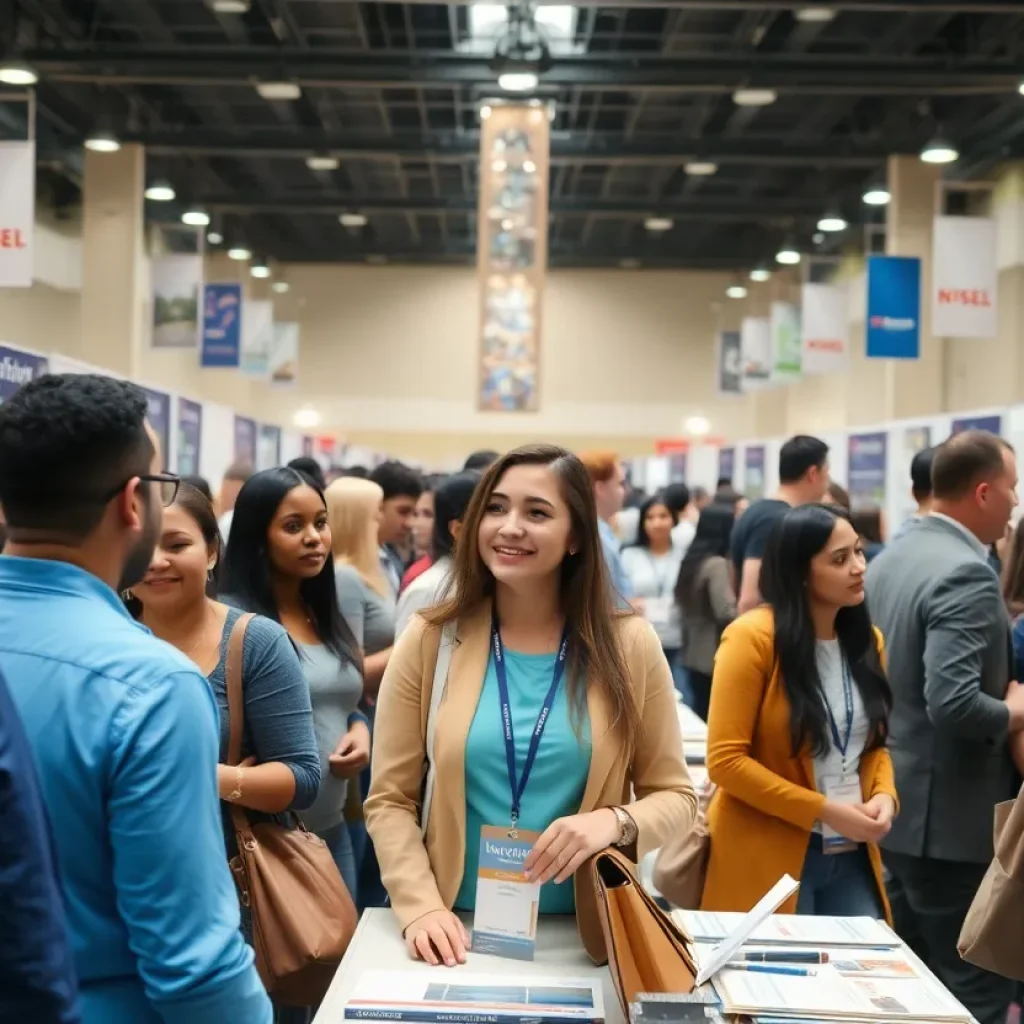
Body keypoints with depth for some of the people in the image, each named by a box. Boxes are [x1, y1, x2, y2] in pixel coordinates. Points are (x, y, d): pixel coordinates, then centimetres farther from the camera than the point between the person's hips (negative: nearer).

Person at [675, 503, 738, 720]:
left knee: (701, 716, 12)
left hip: (693, 656, 9)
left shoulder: (691, 560, 10)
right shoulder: (717, 565, -16)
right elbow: (726, 613, -23)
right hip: (715, 658, -9)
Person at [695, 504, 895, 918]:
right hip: (770, 857, -6)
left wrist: (884, 796, -4)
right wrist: (824, 810, -17)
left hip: (851, 855, 6)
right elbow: (725, 759, -16)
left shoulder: (867, 640, 7)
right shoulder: (753, 637, -14)